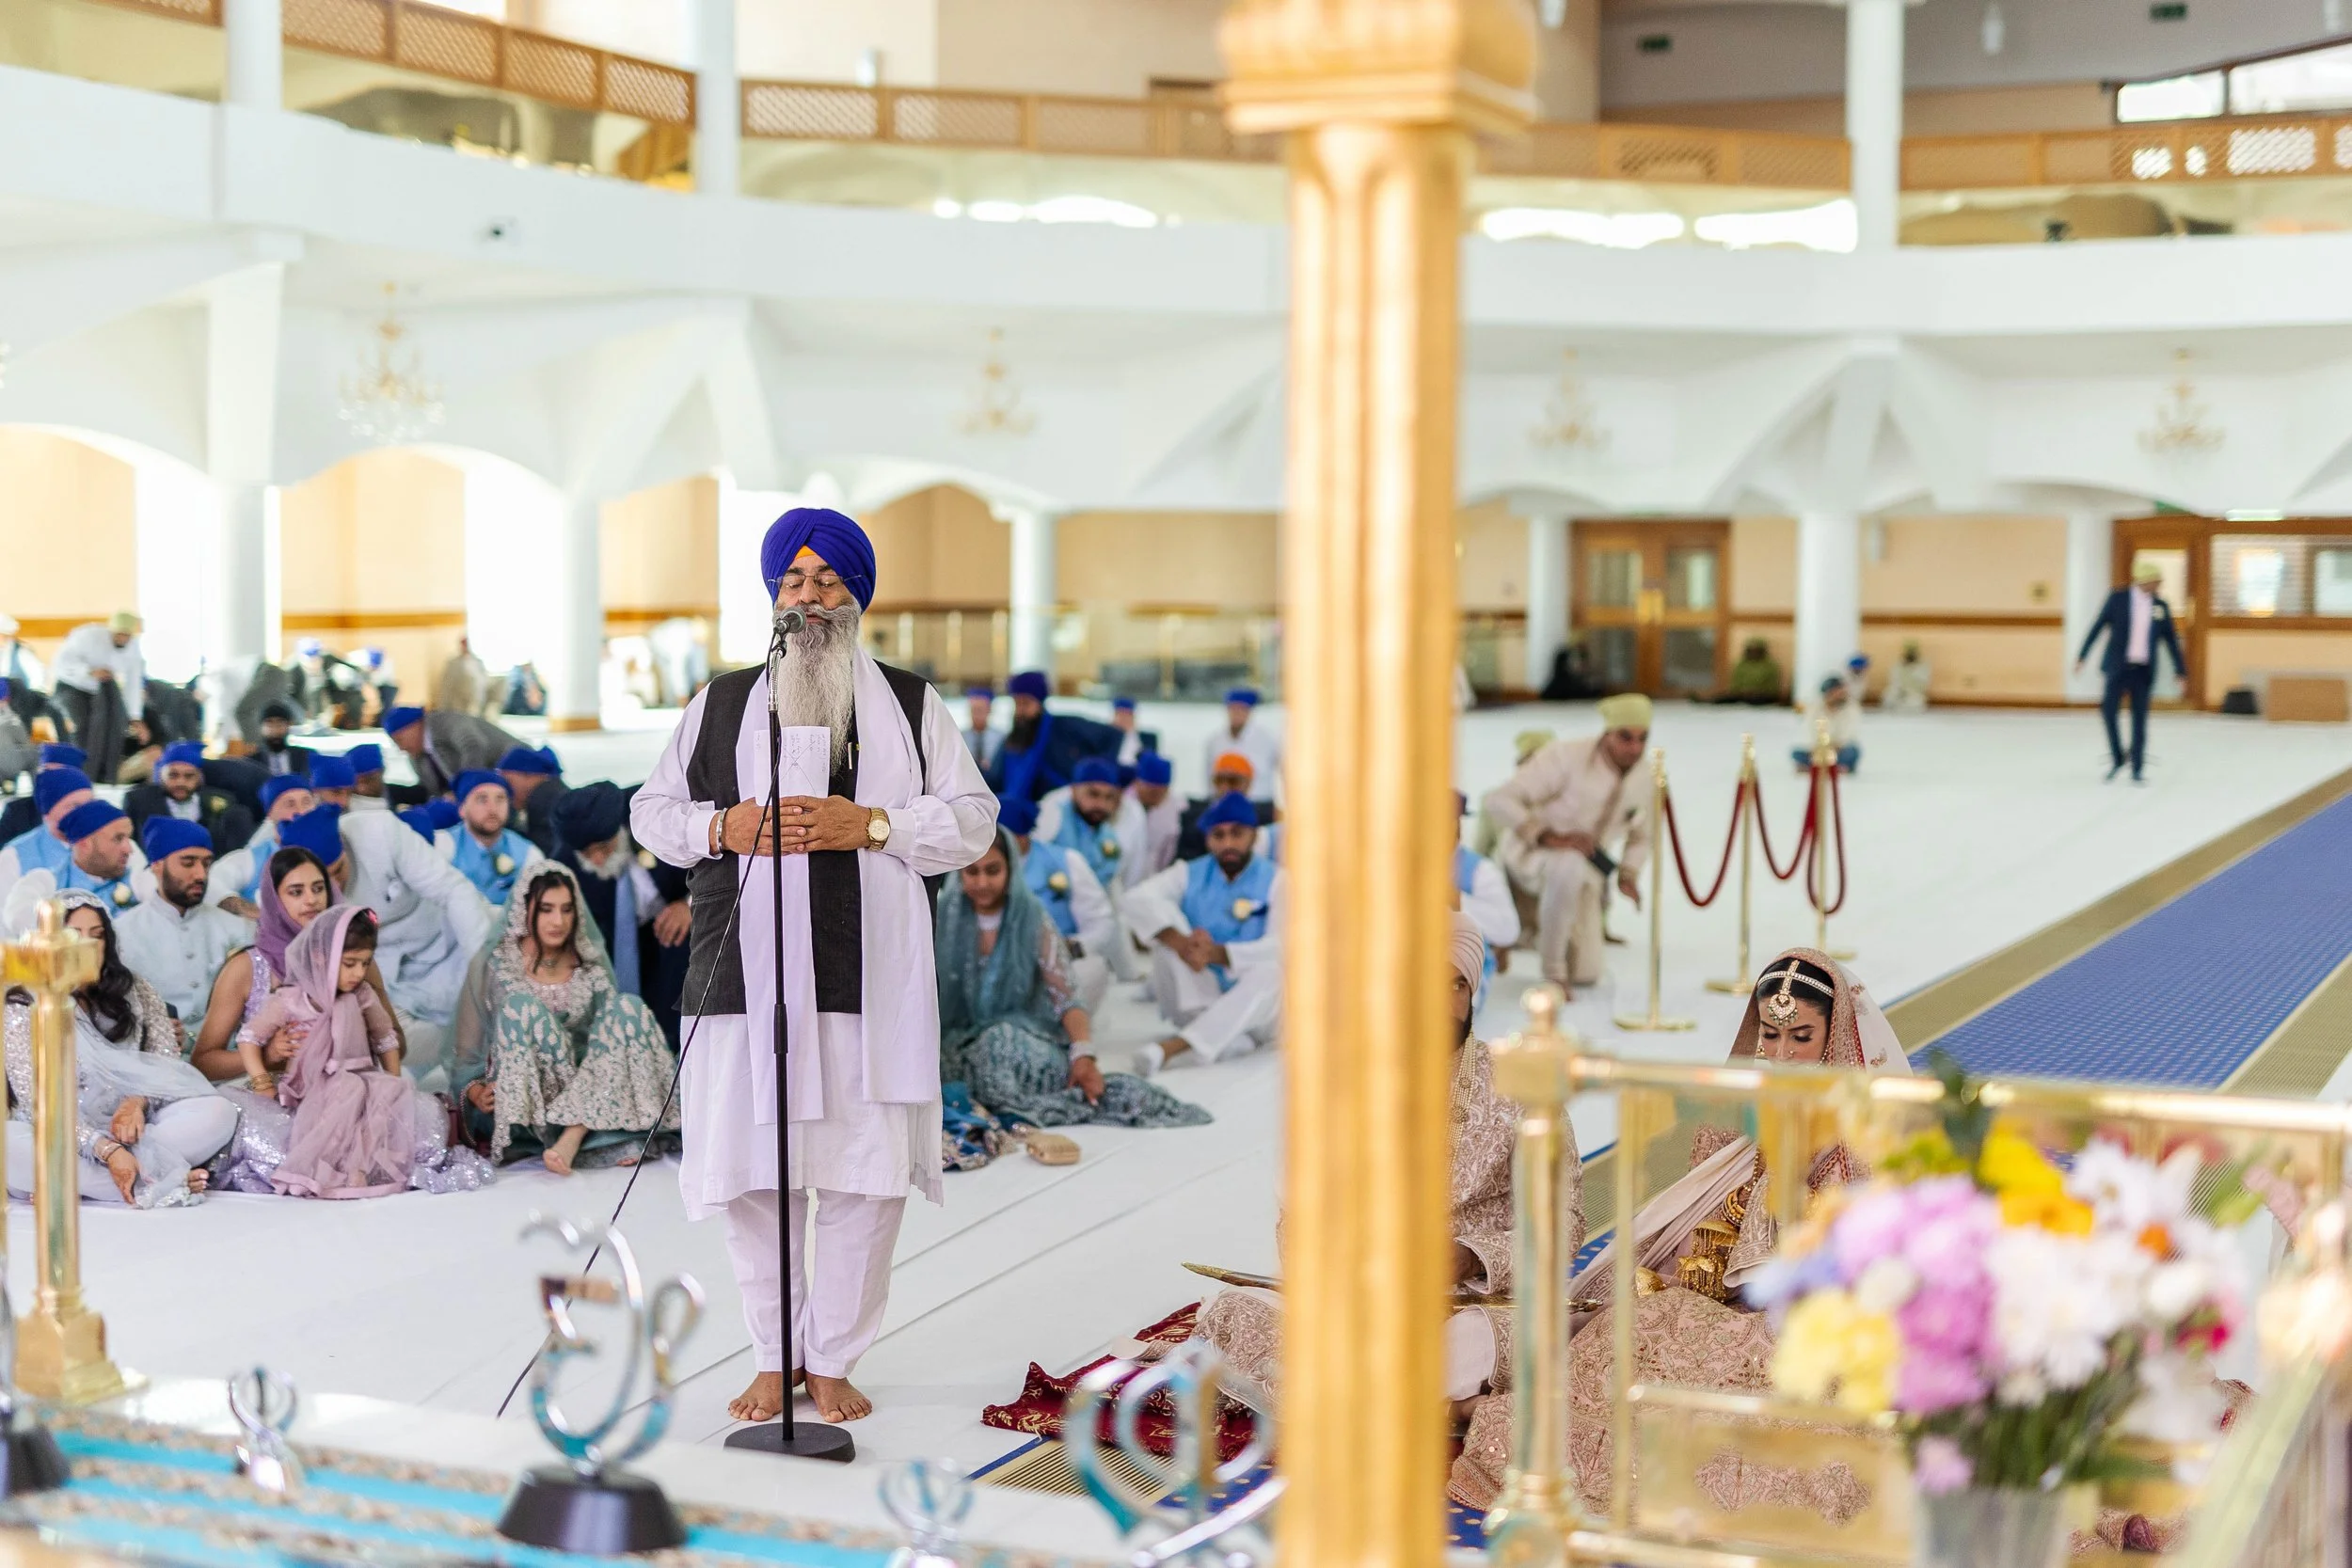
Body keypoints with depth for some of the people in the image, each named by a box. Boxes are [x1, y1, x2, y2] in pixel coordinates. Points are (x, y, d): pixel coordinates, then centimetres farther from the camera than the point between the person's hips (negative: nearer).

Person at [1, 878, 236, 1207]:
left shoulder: (135, 993, 10)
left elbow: (167, 1062, 4)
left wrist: (138, 1101, -20)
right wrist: (107, 1150, -28)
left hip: (130, 1130, 4)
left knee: (218, 1112, -22)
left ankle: (66, 1184, -30)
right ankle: (151, 1186, -35)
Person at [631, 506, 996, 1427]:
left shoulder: (911, 705, 12)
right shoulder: (719, 703, 16)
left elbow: (972, 821, 5)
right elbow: (652, 813, 16)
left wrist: (869, 823, -10)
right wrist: (723, 826, -5)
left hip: (870, 982, -1)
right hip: (744, 978, 1)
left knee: (866, 1176, -1)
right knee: (749, 1176, 2)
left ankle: (833, 1361, 12)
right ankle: (774, 1357, 18)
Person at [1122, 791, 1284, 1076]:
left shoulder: (1276, 881, -2)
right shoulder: (1189, 875, 5)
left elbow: (1283, 947, -18)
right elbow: (1138, 898, -14)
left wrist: (1215, 954, -33)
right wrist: (1180, 943, -33)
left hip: (1254, 1010, -2)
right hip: (1195, 1002, 2)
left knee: (1271, 971, -34)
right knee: (1166, 921, -16)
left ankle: (1172, 1047, -45)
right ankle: (1224, 1040, -31)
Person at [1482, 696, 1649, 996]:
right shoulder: (1566, 757, -23)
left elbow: (1640, 834, 17)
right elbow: (1500, 799, -26)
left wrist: (1628, 875, 0)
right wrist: (1549, 838, -34)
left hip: (1584, 869, 6)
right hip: (1529, 855, -6)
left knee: (1586, 975, 2)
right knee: (1570, 866, -43)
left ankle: (1534, 930, 33)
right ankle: (1552, 971, -26)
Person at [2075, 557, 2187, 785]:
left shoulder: (2160, 606, 6)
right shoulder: (2118, 598, -2)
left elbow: (2171, 639, 10)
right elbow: (2097, 628, -1)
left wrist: (2181, 670, 7)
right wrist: (2082, 656, -5)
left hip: (2144, 671, 2)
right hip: (2118, 667, -2)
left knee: (2140, 719, 2)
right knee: (2108, 711, -10)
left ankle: (2137, 770, 8)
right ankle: (2117, 760, 9)